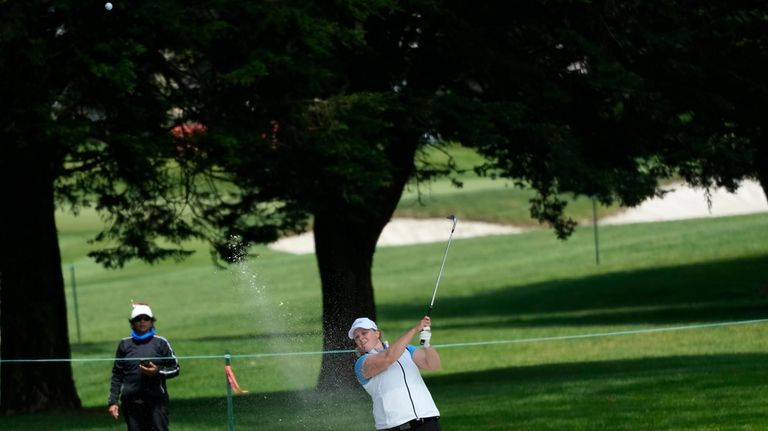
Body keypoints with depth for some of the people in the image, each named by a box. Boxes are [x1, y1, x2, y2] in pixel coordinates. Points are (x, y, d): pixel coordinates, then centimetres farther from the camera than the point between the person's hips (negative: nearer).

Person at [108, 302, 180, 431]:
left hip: (156, 401, -1)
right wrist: (113, 402, 5)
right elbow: (117, 375, 11)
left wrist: (158, 371, -11)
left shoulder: (161, 343, 6)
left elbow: (174, 369, 9)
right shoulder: (125, 345, 10)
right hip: (131, 401, 1)